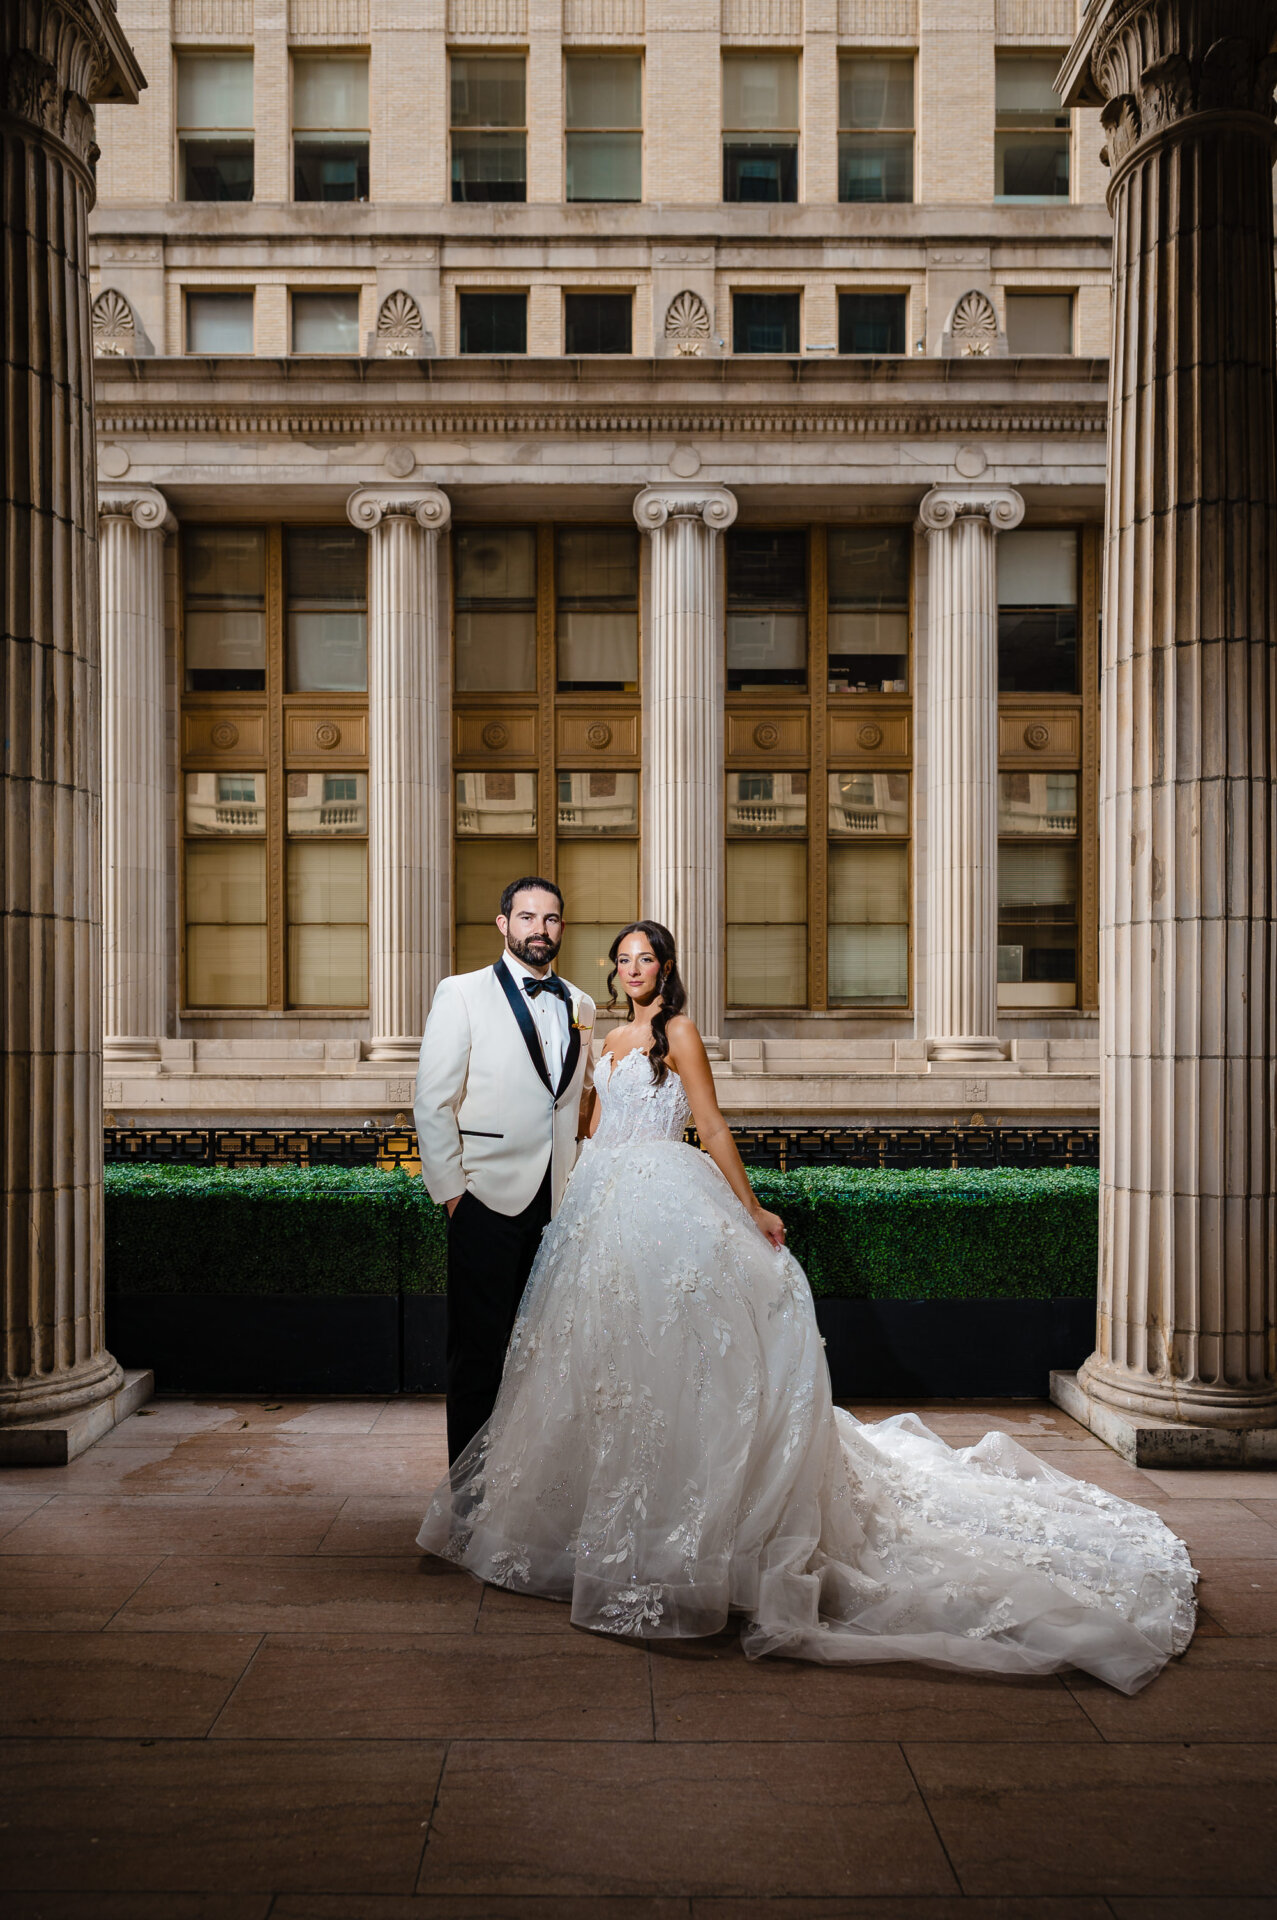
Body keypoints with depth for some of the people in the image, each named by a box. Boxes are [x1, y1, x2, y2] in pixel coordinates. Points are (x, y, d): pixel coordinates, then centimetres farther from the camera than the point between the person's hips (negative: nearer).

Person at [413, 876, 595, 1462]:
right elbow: (431, 1102, -4)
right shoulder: (461, 994, -2)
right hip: (489, 1197, -4)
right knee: (479, 1349, 2)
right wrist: (451, 1190, -8)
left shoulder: (580, 1005, 12)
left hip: (559, 1200, 4)